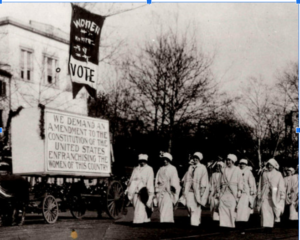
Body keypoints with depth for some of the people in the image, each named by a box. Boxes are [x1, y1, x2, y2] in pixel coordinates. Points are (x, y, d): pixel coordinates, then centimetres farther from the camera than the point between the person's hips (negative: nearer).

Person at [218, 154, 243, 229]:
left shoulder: (237, 170, 4)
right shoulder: (224, 170, 13)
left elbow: (240, 181, 2)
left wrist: (239, 191, -7)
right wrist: (220, 190, 12)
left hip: (233, 191, -3)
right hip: (224, 191, 3)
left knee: (232, 208, -6)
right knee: (222, 206, -8)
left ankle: (232, 224, 3)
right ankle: (224, 223, -7)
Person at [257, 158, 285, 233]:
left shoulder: (278, 174, 7)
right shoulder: (264, 174, 12)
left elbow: (281, 186, 4)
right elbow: (260, 185, 14)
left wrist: (282, 196, -3)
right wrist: (259, 195, 9)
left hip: (274, 195, -1)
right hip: (265, 195, 1)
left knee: (276, 210, -7)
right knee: (265, 210, -8)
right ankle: (267, 226, -10)